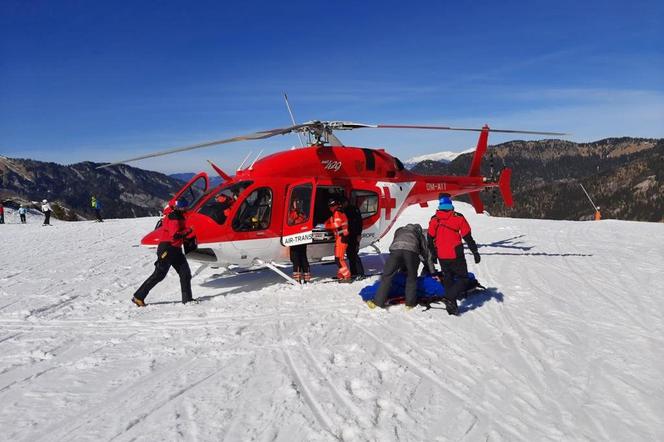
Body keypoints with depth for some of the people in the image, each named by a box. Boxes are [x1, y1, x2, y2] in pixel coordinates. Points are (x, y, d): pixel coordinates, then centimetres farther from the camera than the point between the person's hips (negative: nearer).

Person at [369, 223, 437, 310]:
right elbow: (426, 253, 39)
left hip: (396, 249, 1)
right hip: (412, 251, -1)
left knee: (387, 276, 5)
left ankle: (378, 302, 3)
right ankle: (410, 303, 16)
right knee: (411, 278, 17)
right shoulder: (419, 233, 37)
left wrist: (403, 269, 44)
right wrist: (433, 272, 44)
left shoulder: (400, 230, 42)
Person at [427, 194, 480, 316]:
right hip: (456, 255, -4)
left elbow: (430, 239, 9)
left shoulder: (434, 220, 1)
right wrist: (475, 252, 2)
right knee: (463, 279, 6)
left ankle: (451, 306, 17)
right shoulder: (458, 218, -8)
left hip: (442, 257, 4)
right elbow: (468, 237, -6)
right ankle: (450, 298, -15)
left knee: (448, 279, 17)